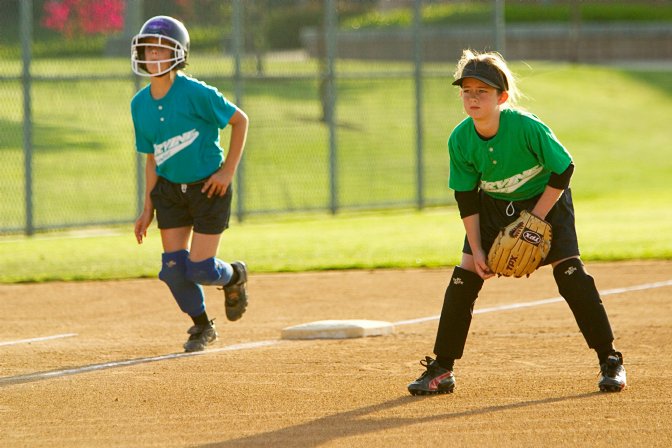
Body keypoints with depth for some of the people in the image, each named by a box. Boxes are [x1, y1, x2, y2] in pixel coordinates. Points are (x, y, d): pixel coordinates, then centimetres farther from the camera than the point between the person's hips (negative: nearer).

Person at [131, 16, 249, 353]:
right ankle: (202, 326, 21)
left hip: (209, 188, -5)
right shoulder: (140, 105, 0)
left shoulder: (195, 93, -18)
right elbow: (152, 159, 10)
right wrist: (148, 209, 7)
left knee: (200, 270, -9)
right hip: (170, 189, 5)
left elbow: (240, 120, -9)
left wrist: (228, 171, -13)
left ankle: (234, 276, 27)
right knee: (174, 267, -3)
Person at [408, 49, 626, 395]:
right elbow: (466, 198, -9)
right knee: (464, 277, -7)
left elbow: (563, 169, -18)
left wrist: (536, 217, -20)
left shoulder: (526, 127, -31)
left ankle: (610, 361, -3)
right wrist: (476, 249, -12)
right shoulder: (460, 140, -19)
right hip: (493, 207, 3)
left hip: (545, 199, -3)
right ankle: (441, 369, 2)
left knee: (570, 272, -14)